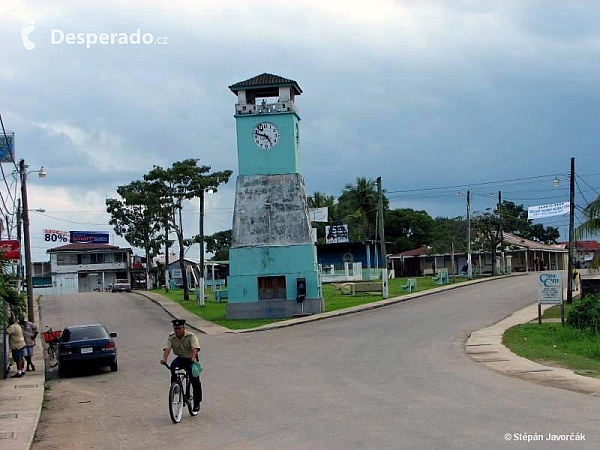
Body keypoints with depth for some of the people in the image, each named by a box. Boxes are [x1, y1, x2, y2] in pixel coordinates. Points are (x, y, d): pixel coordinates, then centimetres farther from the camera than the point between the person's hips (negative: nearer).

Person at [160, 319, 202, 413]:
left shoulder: (191, 336, -17)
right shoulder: (171, 337, -6)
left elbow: (195, 348, -31)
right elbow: (167, 348, -18)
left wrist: (193, 357, -50)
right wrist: (164, 358, -37)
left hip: (191, 360, -2)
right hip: (180, 358, 3)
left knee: (195, 379, -10)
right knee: (173, 366, -30)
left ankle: (197, 403, 5)